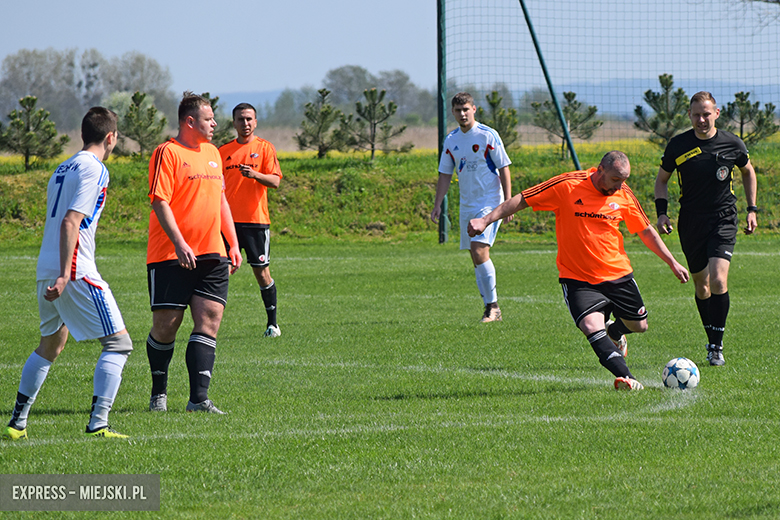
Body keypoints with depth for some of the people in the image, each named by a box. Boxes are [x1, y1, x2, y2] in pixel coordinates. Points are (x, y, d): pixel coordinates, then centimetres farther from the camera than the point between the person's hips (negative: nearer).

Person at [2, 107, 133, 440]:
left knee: (50, 346, 23)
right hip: (74, 271, -9)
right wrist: (64, 276, -22)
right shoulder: (94, 169, -9)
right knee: (118, 343, -6)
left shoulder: (63, 169, 19)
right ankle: (98, 423, -16)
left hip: (46, 270, 9)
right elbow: (70, 222, -18)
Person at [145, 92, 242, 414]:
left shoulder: (212, 153, 17)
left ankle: (199, 398, -8)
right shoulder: (168, 152, -7)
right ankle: (159, 394, 17)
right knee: (166, 325, -1)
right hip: (171, 255, -6)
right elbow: (160, 201, -13)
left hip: (211, 255, 6)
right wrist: (179, 243, -22)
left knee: (209, 323, -5)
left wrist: (233, 244, 17)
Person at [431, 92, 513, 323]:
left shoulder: (488, 135, -7)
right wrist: (437, 205, 8)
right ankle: (491, 309, 11)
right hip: (467, 205, 6)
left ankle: (493, 306, -11)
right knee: (476, 258, 5)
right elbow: (445, 174, 15)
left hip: (490, 202, -6)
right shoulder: (451, 140, 9)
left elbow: (504, 170, -6)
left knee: (479, 251, -19)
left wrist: (508, 203, -12)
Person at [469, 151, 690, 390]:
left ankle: (614, 332, 46)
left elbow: (646, 231, 12)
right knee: (592, 327, -25)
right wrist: (486, 220, -13)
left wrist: (672, 263, 13)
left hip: (618, 274, 4)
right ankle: (626, 378, -32)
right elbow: (521, 200, -8)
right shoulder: (567, 186, -15)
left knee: (639, 325, 12)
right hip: (578, 278, -4)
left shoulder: (623, 195, -2)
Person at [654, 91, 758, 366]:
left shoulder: (732, 144, -4)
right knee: (701, 285, 8)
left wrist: (752, 209, 11)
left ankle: (717, 347, -9)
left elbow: (748, 171, 16)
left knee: (718, 280, -18)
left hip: (724, 220, -2)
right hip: (691, 224, 2)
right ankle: (712, 341, 27)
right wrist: (661, 212, -2)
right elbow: (662, 179, 11)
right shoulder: (677, 145, -3)